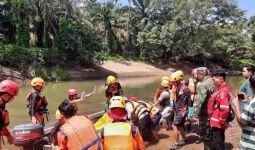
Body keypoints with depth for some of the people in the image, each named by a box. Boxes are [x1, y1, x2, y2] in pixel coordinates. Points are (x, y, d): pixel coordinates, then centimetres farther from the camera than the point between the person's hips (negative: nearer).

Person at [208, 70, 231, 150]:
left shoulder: (223, 91, -23)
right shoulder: (222, 89, 8)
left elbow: (225, 109, -32)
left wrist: (222, 121, -20)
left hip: (218, 123, -10)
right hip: (217, 123, 10)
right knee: (217, 143, 23)